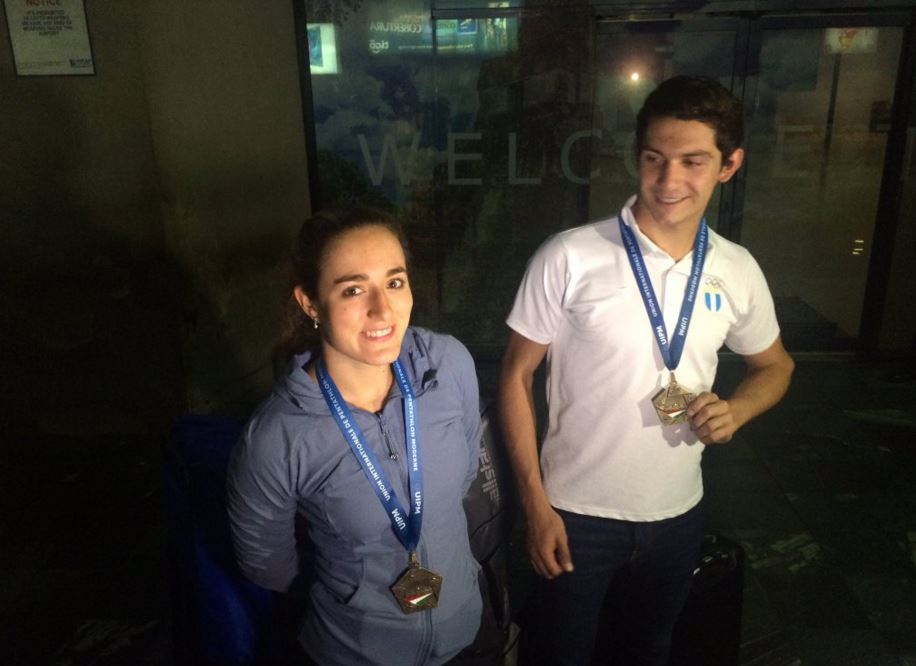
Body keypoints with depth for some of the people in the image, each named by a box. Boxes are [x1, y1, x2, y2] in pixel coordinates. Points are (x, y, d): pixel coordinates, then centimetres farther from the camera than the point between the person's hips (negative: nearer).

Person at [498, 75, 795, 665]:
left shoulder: (738, 271, -5)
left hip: (678, 513, 4)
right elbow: (517, 374, -10)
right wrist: (535, 503, -11)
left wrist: (735, 411, -10)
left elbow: (775, 365, 12)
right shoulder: (569, 258, -18)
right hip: (576, 512, -3)